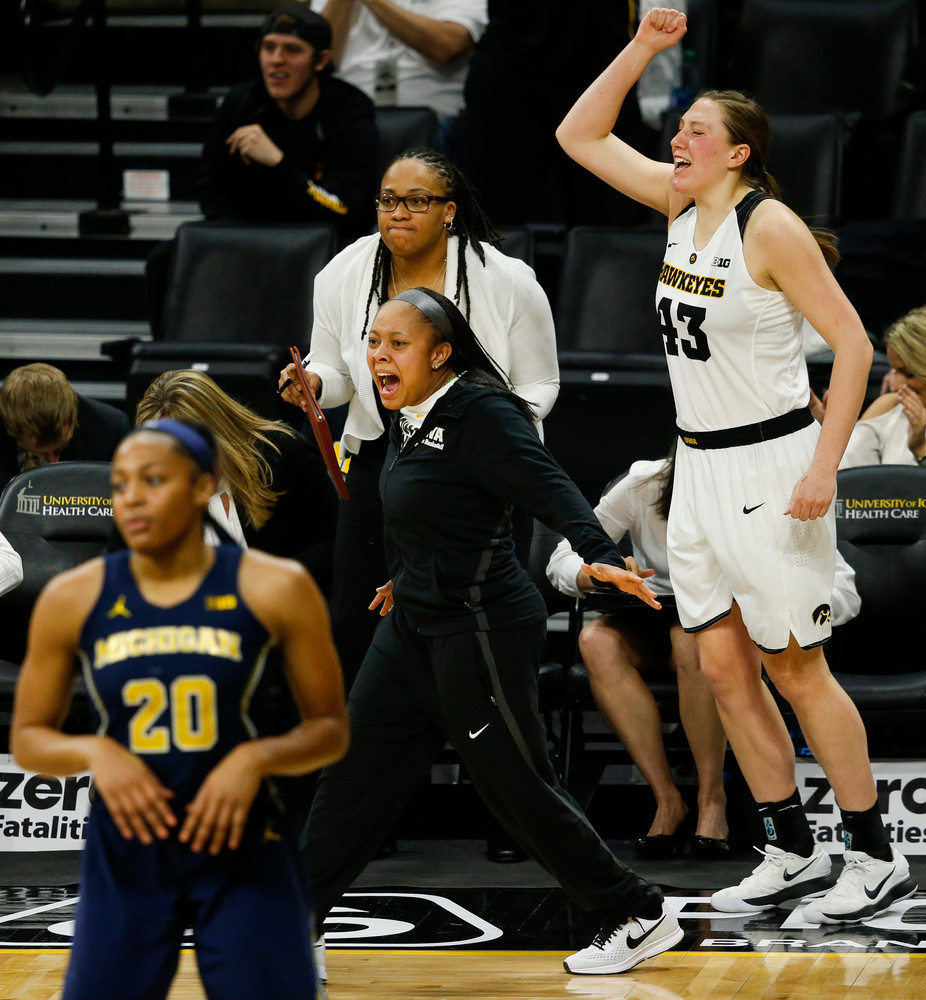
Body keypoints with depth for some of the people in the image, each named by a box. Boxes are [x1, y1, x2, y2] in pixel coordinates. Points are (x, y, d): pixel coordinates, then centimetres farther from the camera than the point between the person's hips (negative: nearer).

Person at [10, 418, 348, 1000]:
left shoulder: (274, 588, -6)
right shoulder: (73, 599, -2)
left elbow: (331, 728, 2)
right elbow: (28, 737, 7)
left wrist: (257, 758, -18)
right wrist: (94, 752, -14)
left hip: (242, 848, -1)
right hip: (126, 858, 1)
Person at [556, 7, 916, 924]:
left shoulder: (770, 227, -15)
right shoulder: (680, 203, 6)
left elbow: (852, 343, -16)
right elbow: (580, 135, 12)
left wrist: (823, 468, -22)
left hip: (769, 463, -8)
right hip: (699, 463, 8)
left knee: (795, 668, -4)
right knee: (722, 665, 7)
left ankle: (876, 858, 5)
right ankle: (792, 855, 15)